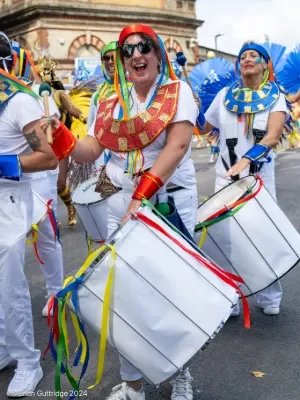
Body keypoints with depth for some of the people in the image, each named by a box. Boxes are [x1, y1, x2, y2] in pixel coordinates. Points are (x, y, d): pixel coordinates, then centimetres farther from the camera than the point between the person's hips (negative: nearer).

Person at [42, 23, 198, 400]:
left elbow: (178, 145, -15)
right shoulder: (112, 102, 11)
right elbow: (90, 150, 6)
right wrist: (61, 136, -15)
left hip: (169, 201, -3)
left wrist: (140, 197, -24)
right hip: (119, 204, 4)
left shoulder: (177, 91, -1)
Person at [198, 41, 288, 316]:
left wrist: (246, 159, -34)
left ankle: (270, 299, 23)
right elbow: (204, 127, 15)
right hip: (226, 178, 1)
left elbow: (273, 136, -18)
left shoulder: (275, 97, -1)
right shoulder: (225, 96, 5)